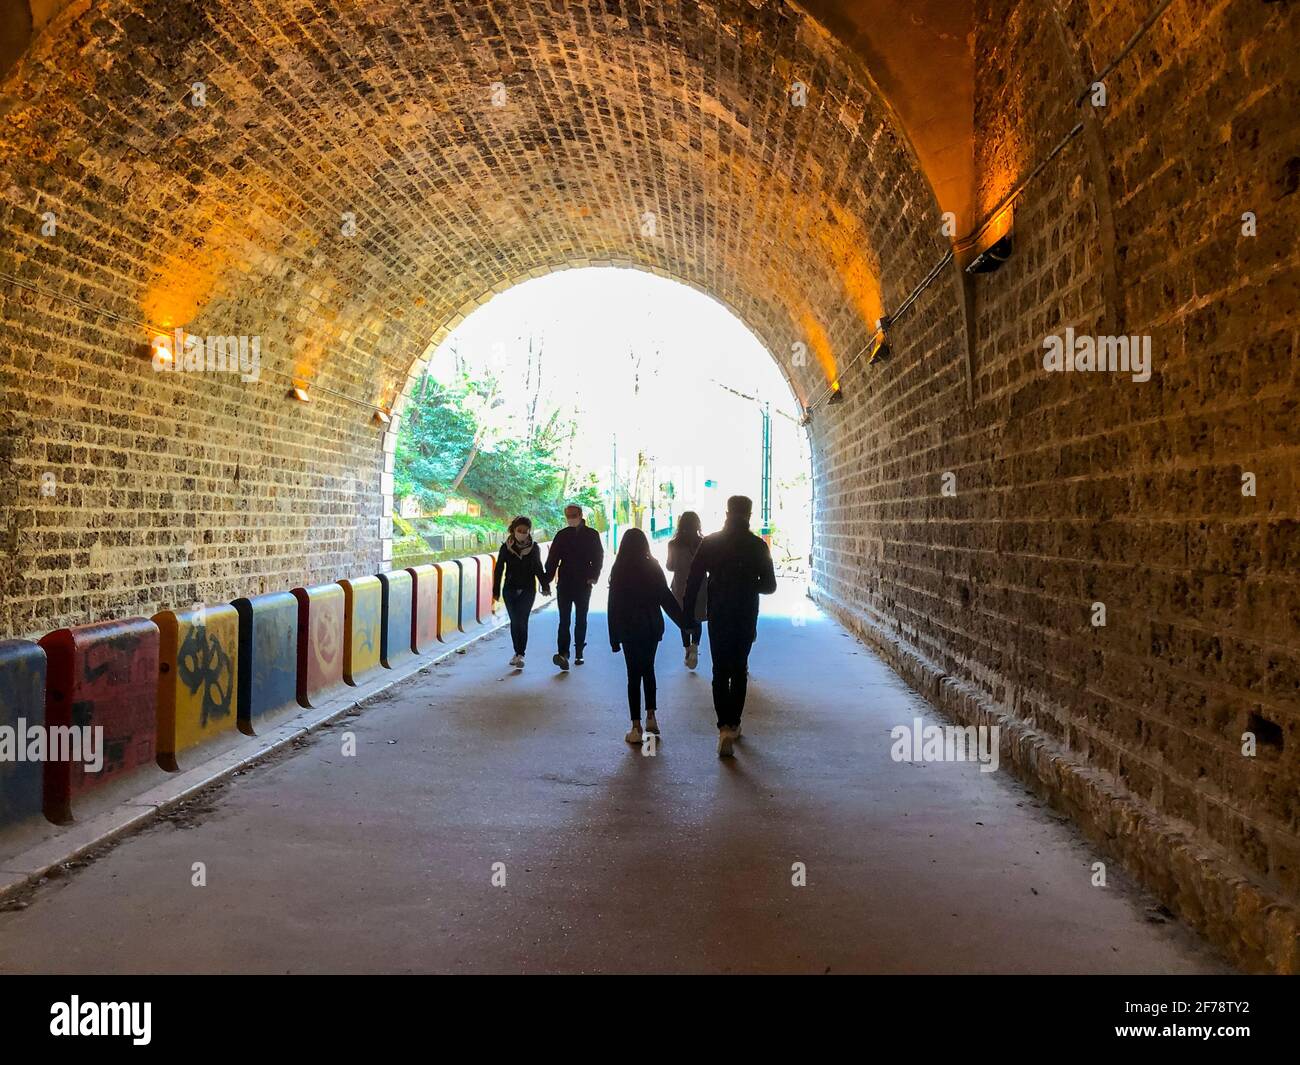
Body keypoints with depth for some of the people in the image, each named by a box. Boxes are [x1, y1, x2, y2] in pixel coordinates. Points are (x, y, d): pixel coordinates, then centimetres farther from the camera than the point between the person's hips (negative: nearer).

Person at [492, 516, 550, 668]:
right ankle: (518, 653, 18)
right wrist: (496, 591, 2)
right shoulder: (506, 547, -1)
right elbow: (498, 570, 3)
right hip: (510, 590, 1)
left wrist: (545, 586, -1)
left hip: (528, 590, -1)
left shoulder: (534, 548, 1)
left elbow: (538, 569, 9)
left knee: (522, 621, -10)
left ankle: (520, 655, -13)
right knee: (515, 621, 7)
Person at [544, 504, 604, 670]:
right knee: (564, 620, -8)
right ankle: (563, 653, -16)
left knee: (581, 620, 10)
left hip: (584, 584, 0)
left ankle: (578, 653, 20)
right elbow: (552, 559, 3)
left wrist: (593, 576, -12)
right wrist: (547, 580, -7)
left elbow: (598, 557, 1)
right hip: (564, 584, 0)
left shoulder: (592, 535, 3)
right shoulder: (561, 535, 6)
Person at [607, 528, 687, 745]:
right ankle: (651, 717, 18)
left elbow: (613, 605, -7)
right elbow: (666, 599, -2)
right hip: (652, 627, 2)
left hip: (629, 630, -2)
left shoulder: (619, 571, -8)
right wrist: (685, 622, 5)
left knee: (634, 675, 3)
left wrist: (614, 637, -2)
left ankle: (637, 729, 3)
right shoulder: (653, 568, -3)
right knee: (648, 670, 20)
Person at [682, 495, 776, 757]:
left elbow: (693, 581, -6)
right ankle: (733, 724, 18)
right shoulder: (757, 546, -5)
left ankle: (725, 727, -12)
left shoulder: (709, 543, -4)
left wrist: (688, 614, 0)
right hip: (746, 618, 0)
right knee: (739, 671, 14)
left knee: (720, 672, 2)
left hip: (718, 616, 0)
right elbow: (769, 586, -2)